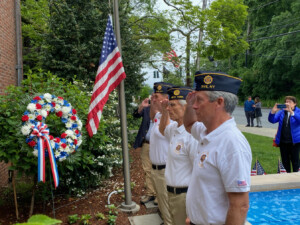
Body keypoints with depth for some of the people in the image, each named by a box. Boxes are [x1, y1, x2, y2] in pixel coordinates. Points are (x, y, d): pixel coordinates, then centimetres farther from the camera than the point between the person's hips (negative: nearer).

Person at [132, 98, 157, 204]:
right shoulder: (147, 109, 8)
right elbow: (136, 115, -1)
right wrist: (141, 107, -20)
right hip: (146, 144, 4)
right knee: (147, 170, 10)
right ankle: (149, 193, 20)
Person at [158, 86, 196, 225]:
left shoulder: (192, 135, -26)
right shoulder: (174, 128, 2)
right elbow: (163, 130, 28)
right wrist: (164, 112, 8)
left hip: (184, 195, -9)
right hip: (172, 192, 9)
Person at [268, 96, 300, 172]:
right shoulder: (281, 112, 5)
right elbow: (272, 120, -4)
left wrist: (291, 112, -37)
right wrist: (273, 111, -21)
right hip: (283, 141, 3)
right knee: (285, 160, 11)